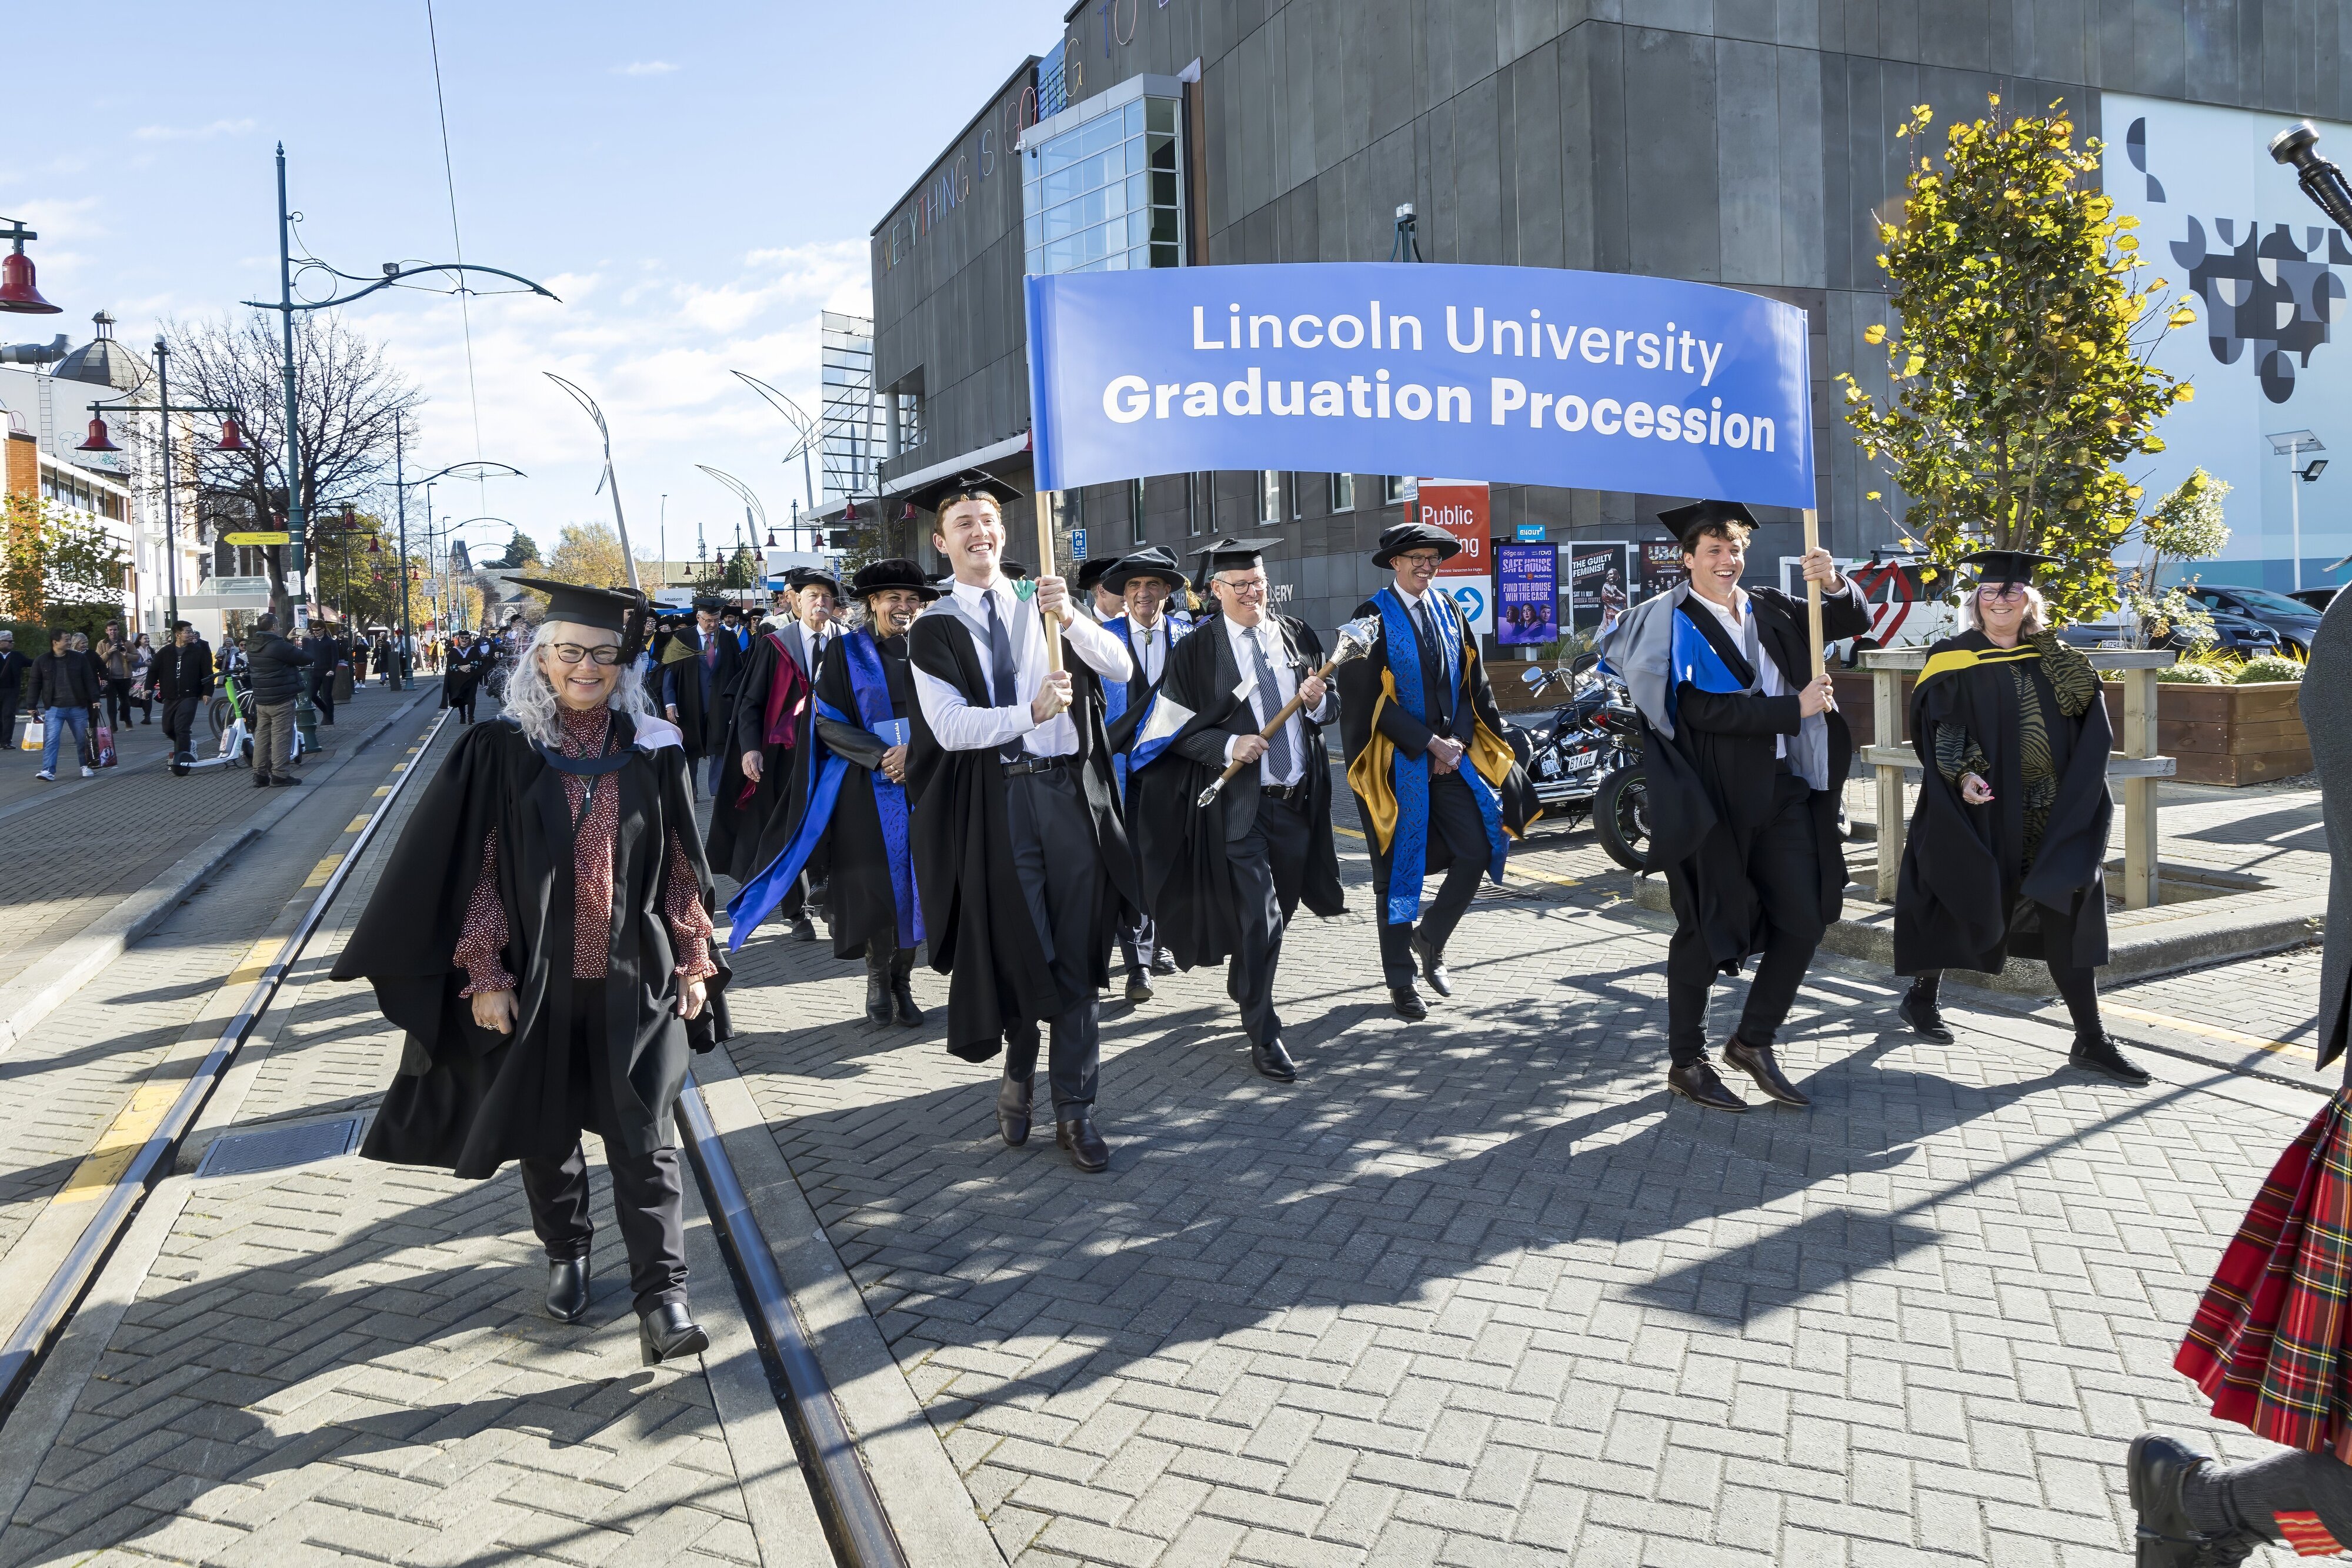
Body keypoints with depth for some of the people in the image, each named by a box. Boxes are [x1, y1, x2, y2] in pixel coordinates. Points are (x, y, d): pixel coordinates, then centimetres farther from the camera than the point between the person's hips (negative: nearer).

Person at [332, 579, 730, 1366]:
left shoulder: (652, 753, 1)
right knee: (546, 1134, 15)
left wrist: (694, 964, 4)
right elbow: (472, 871, -3)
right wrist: (484, 974, -7)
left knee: (644, 1144, -2)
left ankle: (662, 1302, 0)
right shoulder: (500, 752, -3)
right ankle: (566, 1254, 38)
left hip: (633, 982, 0)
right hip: (535, 983, 0)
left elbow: (681, 868, 5)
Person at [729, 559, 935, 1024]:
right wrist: (881, 755, -15)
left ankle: (902, 981, 11)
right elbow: (828, 722, -4)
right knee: (874, 884, -3)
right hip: (866, 786, -2)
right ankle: (877, 976, 16)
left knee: (912, 881, 1)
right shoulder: (845, 651, 2)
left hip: (920, 782, 2)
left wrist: (914, 751, -12)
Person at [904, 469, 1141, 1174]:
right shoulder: (934, 631, 4)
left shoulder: (1045, 606, 12)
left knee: (1076, 956, 3)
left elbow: (1121, 669, 0)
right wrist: (1031, 713, -22)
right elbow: (950, 726, -10)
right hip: (996, 801, -2)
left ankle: (1073, 1109, 11)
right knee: (1017, 951, 6)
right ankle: (1020, 1073, 31)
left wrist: (1071, 618, -16)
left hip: (1071, 792, 2)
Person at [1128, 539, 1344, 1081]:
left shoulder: (1297, 636, 8)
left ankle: (1245, 988, 44)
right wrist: (1228, 746, -21)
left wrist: (1318, 701, -10)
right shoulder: (1195, 650, -5)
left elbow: (1333, 707, 12)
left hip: (1297, 798, 5)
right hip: (1238, 805, -5)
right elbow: (1178, 730, -5)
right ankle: (1263, 1036, 2)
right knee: (1261, 920, -7)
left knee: (1279, 910, 18)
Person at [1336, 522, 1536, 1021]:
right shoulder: (1374, 617, -6)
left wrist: (1458, 741, -5)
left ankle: (1429, 940, 20)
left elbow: (1472, 683, 11)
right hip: (1399, 761, -5)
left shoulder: (1448, 611, 11)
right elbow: (1372, 699, -12)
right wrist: (1430, 742, -15)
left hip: (1453, 754, 5)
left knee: (1478, 850, -3)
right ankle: (1400, 979, 14)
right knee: (1399, 867, 2)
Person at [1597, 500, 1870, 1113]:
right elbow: (1703, 710, -18)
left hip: (1781, 787, 6)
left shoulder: (1768, 610, 11)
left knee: (1805, 919, 6)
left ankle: (1752, 1040, 23)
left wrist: (1833, 584, -9)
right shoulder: (1675, 624, -7)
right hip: (1714, 797, -6)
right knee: (1706, 927, 2)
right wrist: (1794, 708, -16)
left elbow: (1855, 622, 12)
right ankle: (1685, 1063, 16)